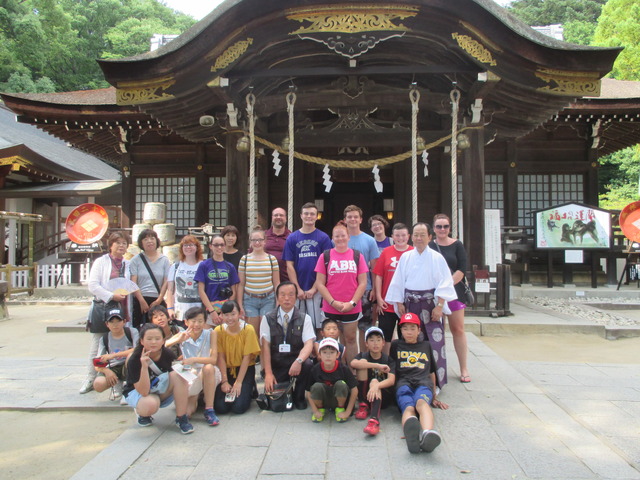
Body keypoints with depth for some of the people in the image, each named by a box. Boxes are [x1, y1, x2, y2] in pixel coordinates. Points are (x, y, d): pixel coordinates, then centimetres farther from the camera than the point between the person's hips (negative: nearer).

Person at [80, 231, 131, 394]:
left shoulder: (128, 265, 12)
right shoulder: (101, 262, 3)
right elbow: (93, 285, -7)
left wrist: (128, 312, 6)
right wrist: (111, 296, -16)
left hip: (121, 309, 2)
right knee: (97, 345, 5)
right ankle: (90, 379, 17)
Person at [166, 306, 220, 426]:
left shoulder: (211, 334, -11)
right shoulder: (182, 335, -5)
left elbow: (213, 359, -20)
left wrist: (194, 359, -33)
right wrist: (178, 340, -32)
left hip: (208, 375, -1)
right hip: (188, 374, 1)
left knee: (208, 368, -37)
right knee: (185, 412, -18)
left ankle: (209, 409, -23)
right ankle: (194, 398, 20)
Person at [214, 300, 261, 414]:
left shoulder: (248, 329, -14)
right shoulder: (219, 331, -7)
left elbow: (247, 357, -13)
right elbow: (221, 357, -9)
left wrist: (239, 382, -16)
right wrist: (224, 381, -16)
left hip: (245, 370, -2)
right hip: (227, 370, 2)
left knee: (239, 407, -18)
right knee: (221, 407, -15)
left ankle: (249, 389, 12)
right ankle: (230, 392, 16)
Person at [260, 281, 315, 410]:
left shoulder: (304, 318, -1)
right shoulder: (268, 319, 0)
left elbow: (309, 344, -12)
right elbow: (265, 346, -5)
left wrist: (299, 361, -32)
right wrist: (268, 373, -15)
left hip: (295, 364, 0)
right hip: (275, 366, 0)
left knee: (307, 364, -33)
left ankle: (298, 396, -4)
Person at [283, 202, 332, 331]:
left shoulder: (323, 238, 1)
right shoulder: (292, 238, 6)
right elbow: (289, 265, 4)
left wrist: (314, 289, -8)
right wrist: (298, 289, -4)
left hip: (316, 290, -2)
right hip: (297, 290, 2)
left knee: (317, 324, 1)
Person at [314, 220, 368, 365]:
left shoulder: (357, 256, 3)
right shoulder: (325, 257, 1)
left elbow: (363, 283, 1)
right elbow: (319, 284, -2)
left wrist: (352, 302, -10)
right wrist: (333, 302, -11)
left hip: (352, 308, 0)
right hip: (330, 308, 0)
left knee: (351, 338, 9)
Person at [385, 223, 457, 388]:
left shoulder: (437, 258, -2)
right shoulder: (405, 257, 7)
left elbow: (445, 284, -4)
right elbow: (398, 282, 9)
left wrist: (439, 306, -10)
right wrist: (400, 304, 5)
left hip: (430, 304, -3)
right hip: (411, 304, 3)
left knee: (434, 342, -5)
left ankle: (436, 381, 6)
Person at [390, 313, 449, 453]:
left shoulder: (426, 346, 32)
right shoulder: (396, 345, 28)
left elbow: (432, 372, 34)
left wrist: (434, 397, 32)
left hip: (423, 383, 1)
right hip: (403, 383, -1)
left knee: (421, 402, -39)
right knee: (408, 407, -38)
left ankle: (427, 434, -69)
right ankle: (411, 434, -72)